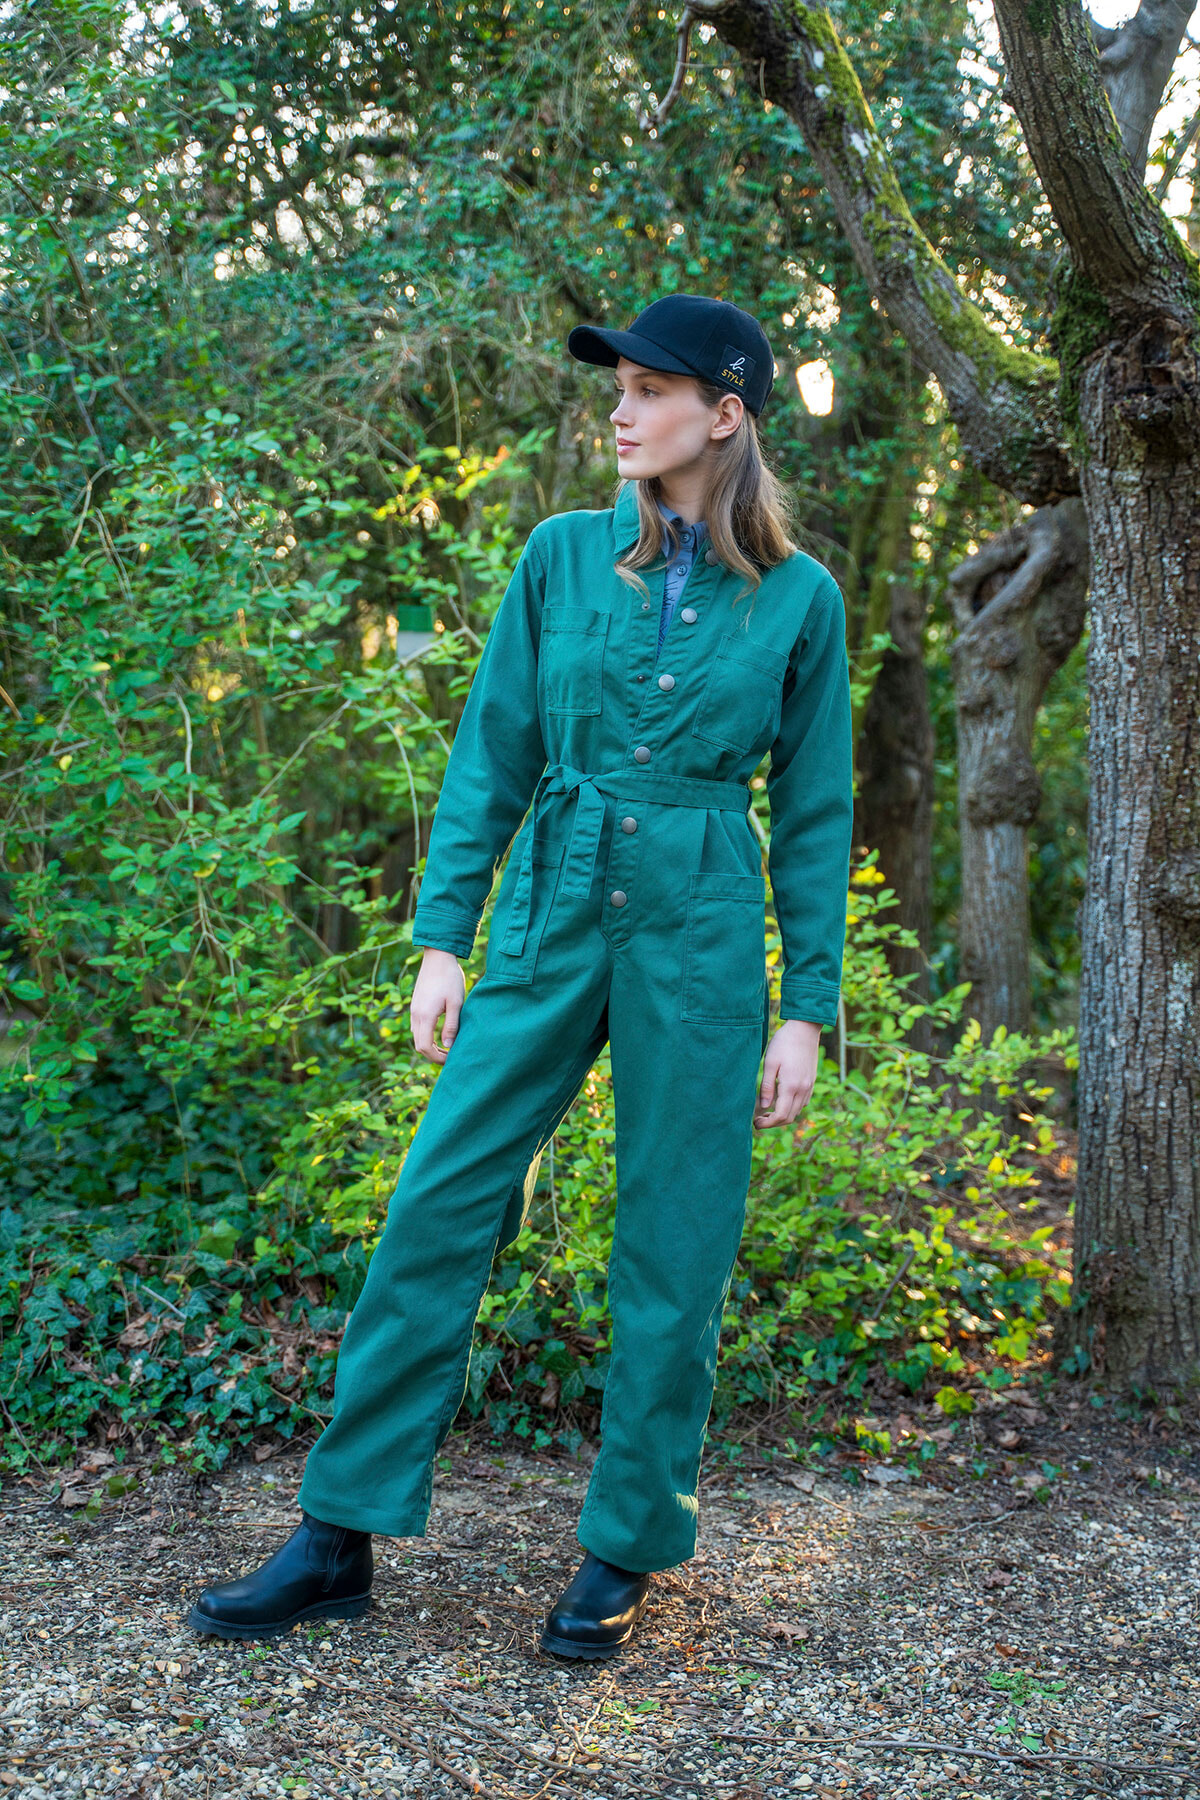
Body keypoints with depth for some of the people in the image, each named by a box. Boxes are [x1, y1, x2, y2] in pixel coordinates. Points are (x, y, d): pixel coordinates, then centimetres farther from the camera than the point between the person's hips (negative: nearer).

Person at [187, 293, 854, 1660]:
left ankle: (626, 1550, 21)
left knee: (672, 1252, 4)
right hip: (550, 917, 2)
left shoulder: (797, 598, 1)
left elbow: (815, 813, 3)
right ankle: (339, 1537, 11)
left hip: (701, 932, -2)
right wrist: (441, 939, 0)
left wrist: (805, 1011, 0)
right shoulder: (562, 556, 5)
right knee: (437, 1210, -1)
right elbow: (489, 759, 7)